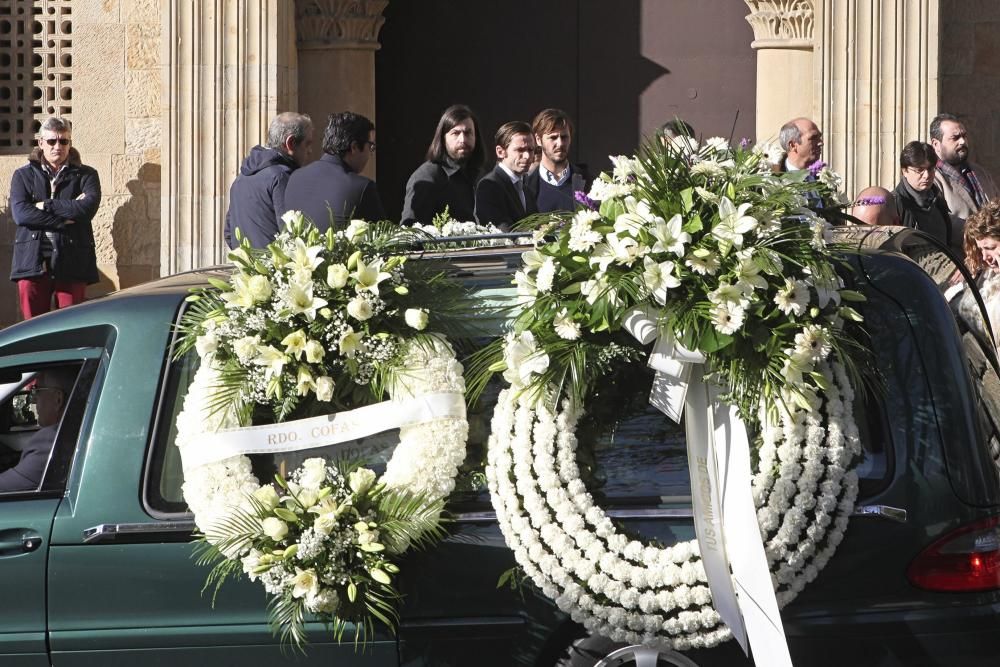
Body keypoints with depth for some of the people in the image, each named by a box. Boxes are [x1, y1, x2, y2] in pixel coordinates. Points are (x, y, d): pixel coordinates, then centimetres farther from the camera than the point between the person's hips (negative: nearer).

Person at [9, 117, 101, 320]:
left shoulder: (85, 175, 11)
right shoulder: (23, 175, 13)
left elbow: (88, 207, -9)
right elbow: (20, 213, -4)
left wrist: (46, 206, -6)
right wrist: (64, 219, -9)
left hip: (72, 263, -1)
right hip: (33, 262, 1)